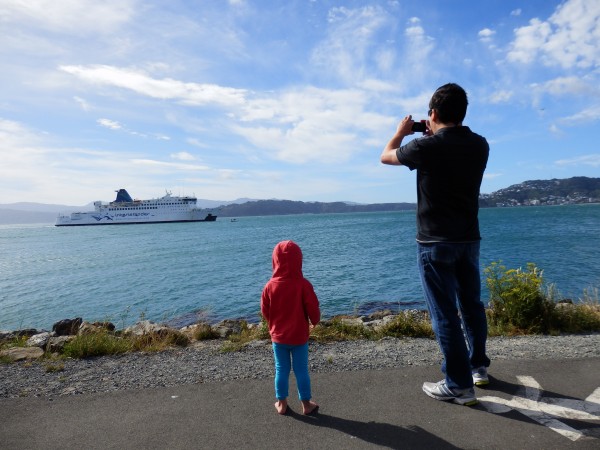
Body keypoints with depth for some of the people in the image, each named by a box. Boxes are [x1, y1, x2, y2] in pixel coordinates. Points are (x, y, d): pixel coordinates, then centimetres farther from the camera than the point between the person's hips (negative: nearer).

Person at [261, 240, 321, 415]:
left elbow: (265, 312, -2)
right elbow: (313, 309, -13)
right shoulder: (303, 284, -20)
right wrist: (315, 321, 8)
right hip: (299, 336, -2)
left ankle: (282, 403, 28)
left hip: (278, 337, 2)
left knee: (281, 370, 17)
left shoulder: (270, 286, -13)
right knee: (301, 371, 13)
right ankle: (306, 404, 25)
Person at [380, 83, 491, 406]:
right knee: (471, 305, 18)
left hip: (435, 242, -6)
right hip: (469, 239, 7)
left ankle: (459, 386, 7)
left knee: (445, 313, 0)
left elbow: (386, 157, 4)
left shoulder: (427, 147, -14)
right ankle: (478, 367, 34)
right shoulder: (480, 145, 2)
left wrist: (402, 132, 20)